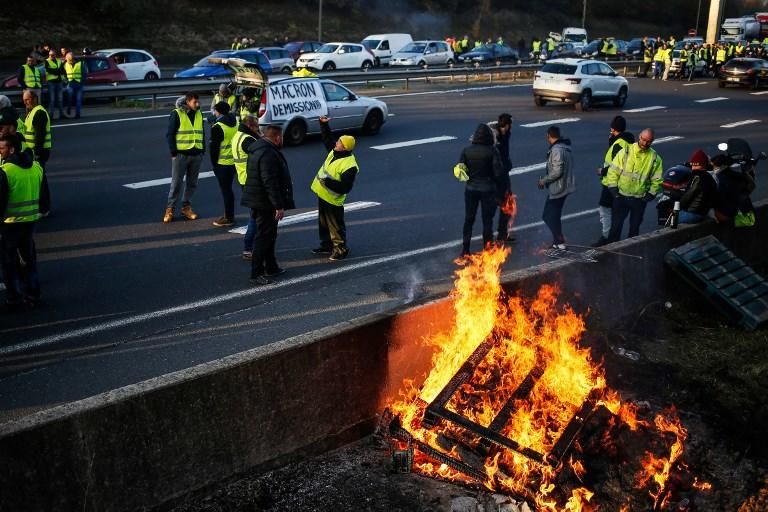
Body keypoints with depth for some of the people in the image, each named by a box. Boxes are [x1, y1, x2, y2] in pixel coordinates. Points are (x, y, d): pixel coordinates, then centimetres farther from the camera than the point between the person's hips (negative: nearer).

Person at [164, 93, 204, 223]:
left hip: (196, 154, 5)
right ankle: (170, 209, 7)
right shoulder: (177, 114, -7)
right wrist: (173, 153, -11)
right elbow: (170, 134, -7)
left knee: (192, 183, 9)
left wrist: (203, 151, 11)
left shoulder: (199, 114, 9)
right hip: (181, 154, -5)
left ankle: (186, 207, 21)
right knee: (176, 183, -2)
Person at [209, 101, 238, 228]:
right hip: (234, 161, 8)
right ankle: (229, 215, 26)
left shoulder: (217, 127, -17)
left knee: (226, 190, -1)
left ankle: (229, 218, 5)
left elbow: (214, 147, -15)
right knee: (228, 189, 18)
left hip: (222, 163, -8)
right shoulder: (235, 123, 6)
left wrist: (214, 163, -5)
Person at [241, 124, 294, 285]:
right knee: (264, 237, -3)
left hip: (258, 201, 11)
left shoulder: (258, 149, 11)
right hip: (265, 203, -11)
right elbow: (270, 182, -28)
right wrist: (279, 206, -25)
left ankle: (271, 267, 32)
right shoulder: (268, 154, -23)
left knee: (269, 235, 20)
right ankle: (256, 273, 2)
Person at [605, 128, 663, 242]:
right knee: (616, 225, 2)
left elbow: (657, 180, 5)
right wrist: (613, 188, -9)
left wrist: (650, 195, -4)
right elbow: (613, 170, -3)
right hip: (621, 196, -1)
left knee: (634, 228, 12)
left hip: (640, 199, 1)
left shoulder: (655, 158, 0)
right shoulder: (625, 152, -4)